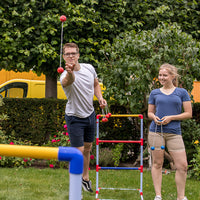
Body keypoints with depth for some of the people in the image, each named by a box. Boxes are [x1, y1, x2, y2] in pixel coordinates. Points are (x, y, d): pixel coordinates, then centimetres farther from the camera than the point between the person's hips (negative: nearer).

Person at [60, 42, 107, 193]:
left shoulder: (89, 68, -7)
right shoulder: (66, 76, -27)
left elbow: (96, 84, 13)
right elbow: (68, 80, -54)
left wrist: (100, 98, -5)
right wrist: (70, 73, -77)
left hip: (90, 114, 6)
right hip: (75, 118, -6)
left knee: (87, 148, 18)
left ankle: (85, 178, 36)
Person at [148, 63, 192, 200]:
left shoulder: (182, 92, 6)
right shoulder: (155, 93, 11)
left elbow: (189, 114, 3)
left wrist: (171, 117, -8)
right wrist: (154, 117, -5)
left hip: (174, 132, -1)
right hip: (156, 131, 1)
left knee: (182, 165, -6)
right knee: (157, 163, 3)